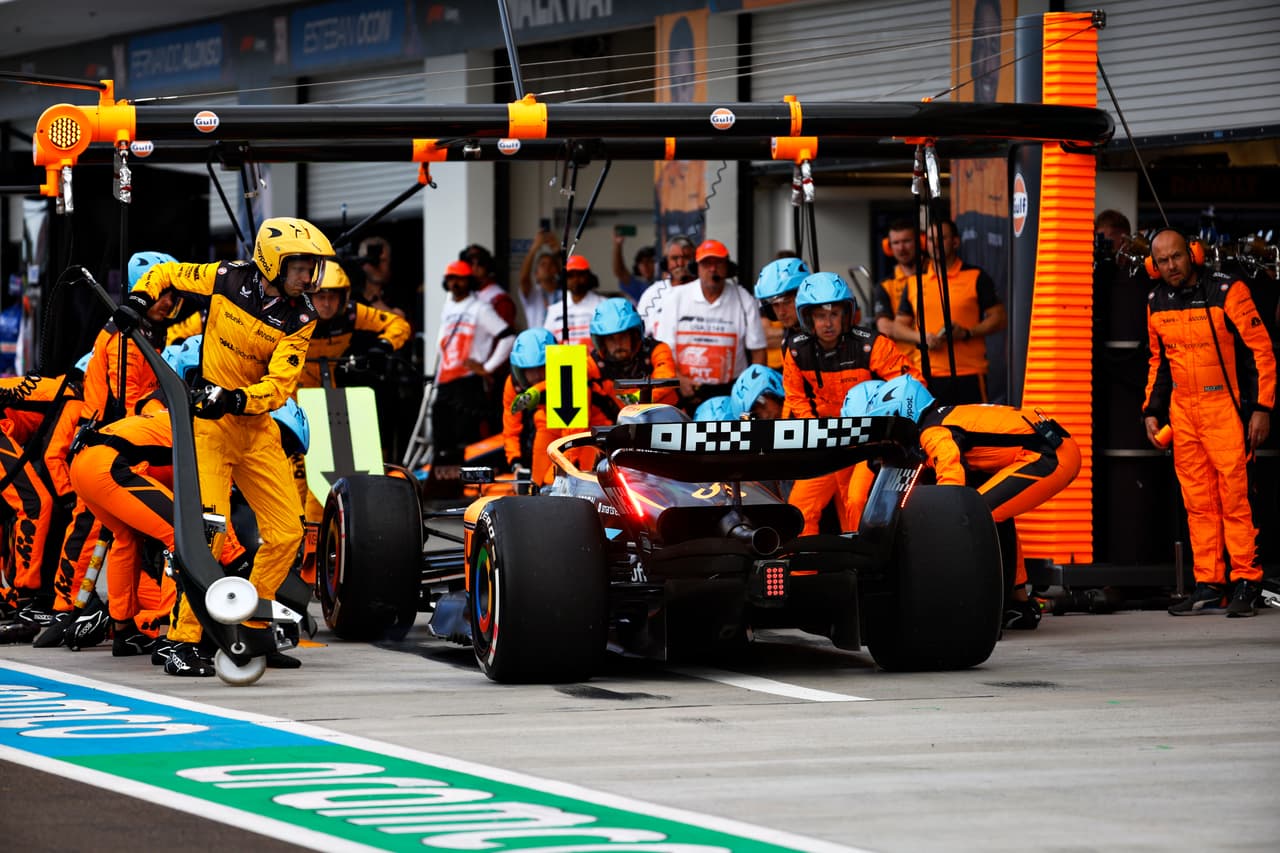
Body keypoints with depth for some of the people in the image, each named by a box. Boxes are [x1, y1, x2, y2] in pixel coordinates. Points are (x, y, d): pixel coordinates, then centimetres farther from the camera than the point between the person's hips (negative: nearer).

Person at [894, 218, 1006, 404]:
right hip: (925, 375, 3)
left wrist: (967, 333, -12)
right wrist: (922, 337, -4)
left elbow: (998, 318, 4)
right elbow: (899, 325, 17)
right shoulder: (914, 283, 15)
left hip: (968, 374, -3)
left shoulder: (976, 278, 6)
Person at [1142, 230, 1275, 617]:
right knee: (1198, 502, 5)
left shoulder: (1228, 293, -9)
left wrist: (1262, 408, -12)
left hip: (1226, 407, -6)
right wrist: (1152, 411, 15)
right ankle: (1208, 587, 7)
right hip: (1182, 411, 6)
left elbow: (1261, 350, -8)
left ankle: (1245, 584, -5)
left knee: (1235, 497, -8)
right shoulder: (1157, 303, 9)